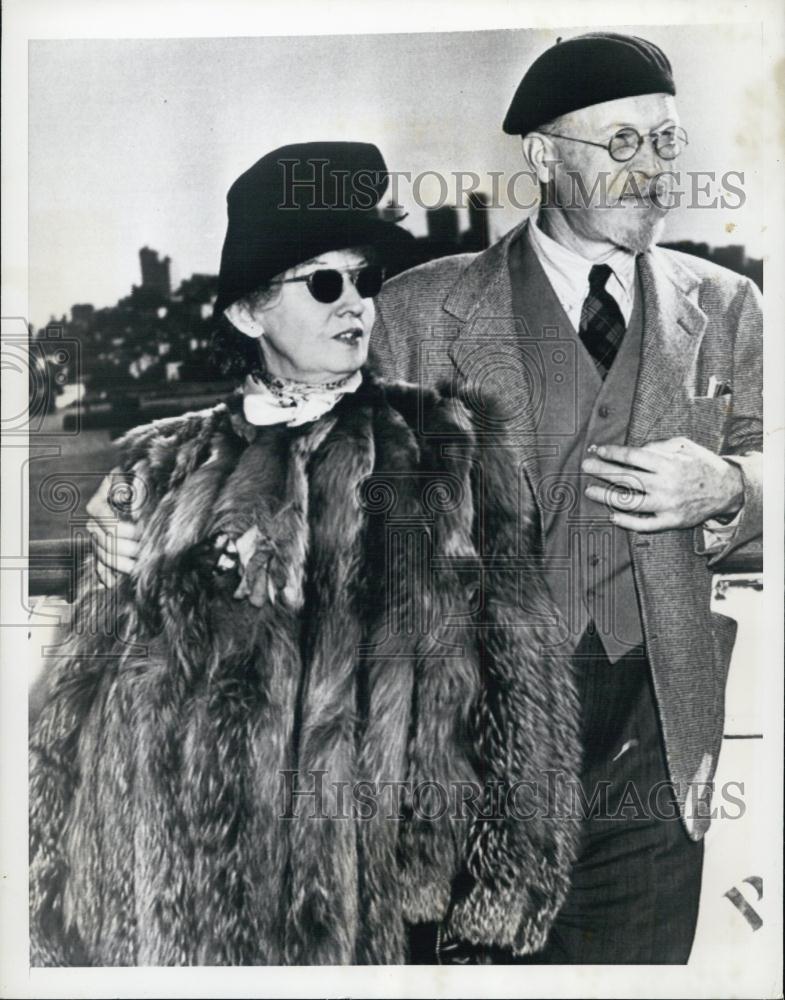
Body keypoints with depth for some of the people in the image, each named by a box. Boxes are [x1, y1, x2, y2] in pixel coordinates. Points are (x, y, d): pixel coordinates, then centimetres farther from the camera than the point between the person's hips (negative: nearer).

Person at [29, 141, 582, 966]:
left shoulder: (445, 452, 2)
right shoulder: (161, 471, 6)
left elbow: (519, 682, -2)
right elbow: (90, 698, 6)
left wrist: (504, 888, -7)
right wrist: (70, 924, 3)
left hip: (385, 902, -1)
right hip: (175, 911, 2)